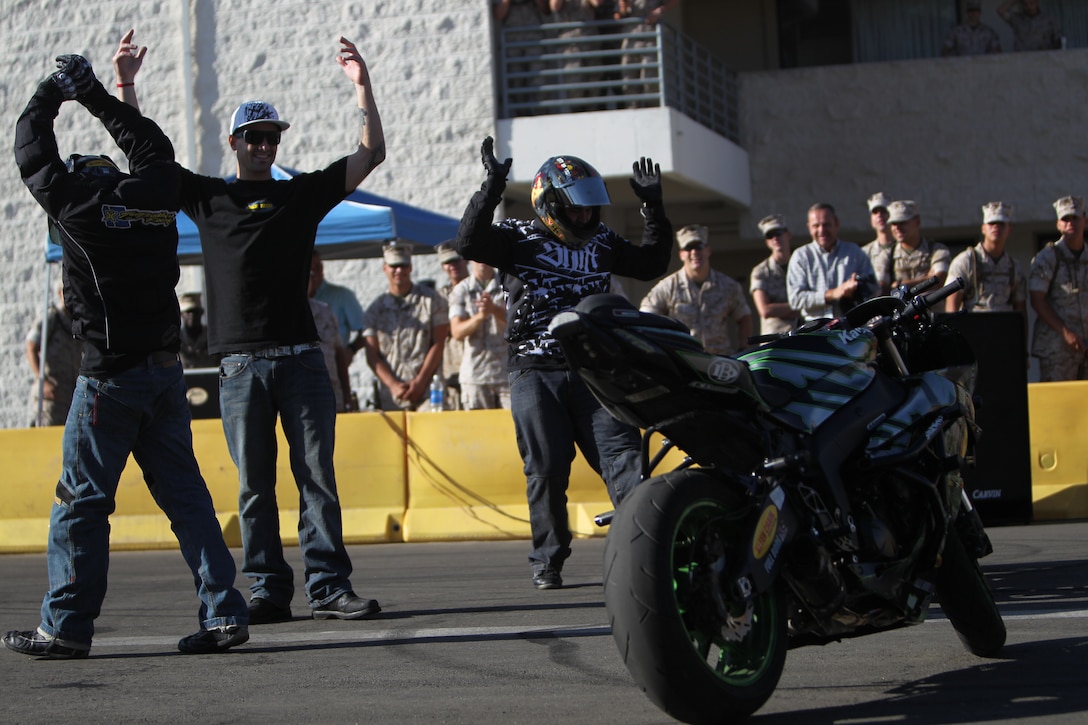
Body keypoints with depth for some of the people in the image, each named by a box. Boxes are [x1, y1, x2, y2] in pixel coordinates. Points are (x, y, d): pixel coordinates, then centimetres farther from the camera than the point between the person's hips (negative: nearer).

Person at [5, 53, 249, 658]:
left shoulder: (76, 198, -5)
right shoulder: (157, 192, 8)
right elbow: (154, 146, 29)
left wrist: (52, 92, 27)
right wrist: (95, 94, 36)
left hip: (111, 374, -5)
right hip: (166, 369, 5)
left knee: (82, 499, 1)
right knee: (185, 493, 8)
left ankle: (66, 626, 3)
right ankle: (225, 613, 4)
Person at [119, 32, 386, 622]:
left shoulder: (304, 192, 13)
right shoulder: (207, 196, 12)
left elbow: (371, 154, 9)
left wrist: (362, 86, -3)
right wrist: (125, 88, -2)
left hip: (301, 358, 0)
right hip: (240, 363, 0)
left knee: (318, 478, -2)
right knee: (254, 486, 2)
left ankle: (328, 587, -1)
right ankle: (268, 591, 7)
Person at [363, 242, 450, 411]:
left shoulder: (432, 300, 7)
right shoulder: (375, 309, 12)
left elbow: (438, 344, 2)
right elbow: (372, 356, 8)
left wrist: (420, 382, -7)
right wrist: (393, 384, -7)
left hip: (428, 390, -2)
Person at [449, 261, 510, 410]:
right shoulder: (461, 290, 7)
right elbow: (457, 332, -3)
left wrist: (494, 309, -23)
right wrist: (479, 317, -23)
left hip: (508, 373, 0)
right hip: (475, 374, 0)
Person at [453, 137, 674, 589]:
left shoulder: (601, 242, 16)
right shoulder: (518, 238, 2)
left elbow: (652, 263, 22)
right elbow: (469, 242, -14)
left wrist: (653, 208, 15)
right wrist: (492, 188, -21)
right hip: (535, 373, -3)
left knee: (623, 455, -9)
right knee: (547, 469, -1)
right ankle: (547, 560, 11)